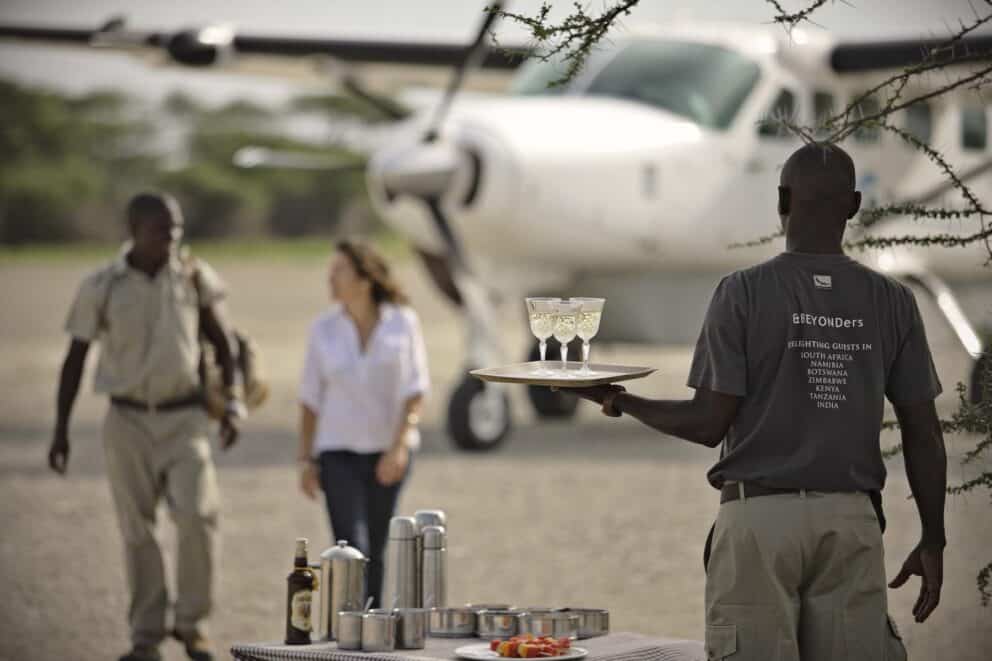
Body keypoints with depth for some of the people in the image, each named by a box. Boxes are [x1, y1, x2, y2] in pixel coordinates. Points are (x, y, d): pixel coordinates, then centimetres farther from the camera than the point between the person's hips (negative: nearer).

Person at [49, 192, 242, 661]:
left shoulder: (192, 277, -2)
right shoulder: (100, 288, -6)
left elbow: (219, 340, 11)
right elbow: (75, 359, 2)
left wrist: (229, 405, 3)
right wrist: (60, 429, -1)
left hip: (184, 417, 0)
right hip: (127, 420, 0)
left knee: (197, 513, -16)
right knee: (137, 529, 3)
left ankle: (192, 623, 0)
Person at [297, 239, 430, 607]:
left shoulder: (402, 323, -3)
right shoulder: (324, 330, 0)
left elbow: (415, 390, -3)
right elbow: (311, 398, 4)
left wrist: (399, 446, -13)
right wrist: (306, 459, 0)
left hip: (388, 451, 0)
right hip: (338, 453, 0)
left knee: (375, 550, 7)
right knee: (351, 548, -12)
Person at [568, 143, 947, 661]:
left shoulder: (743, 293, -3)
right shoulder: (892, 302, 5)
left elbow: (709, 425, -5)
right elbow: (923, 434, 5)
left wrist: (621, 402, 10)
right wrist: (932, 540, 13)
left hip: (759, 518, -2)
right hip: (853, 520, 3)